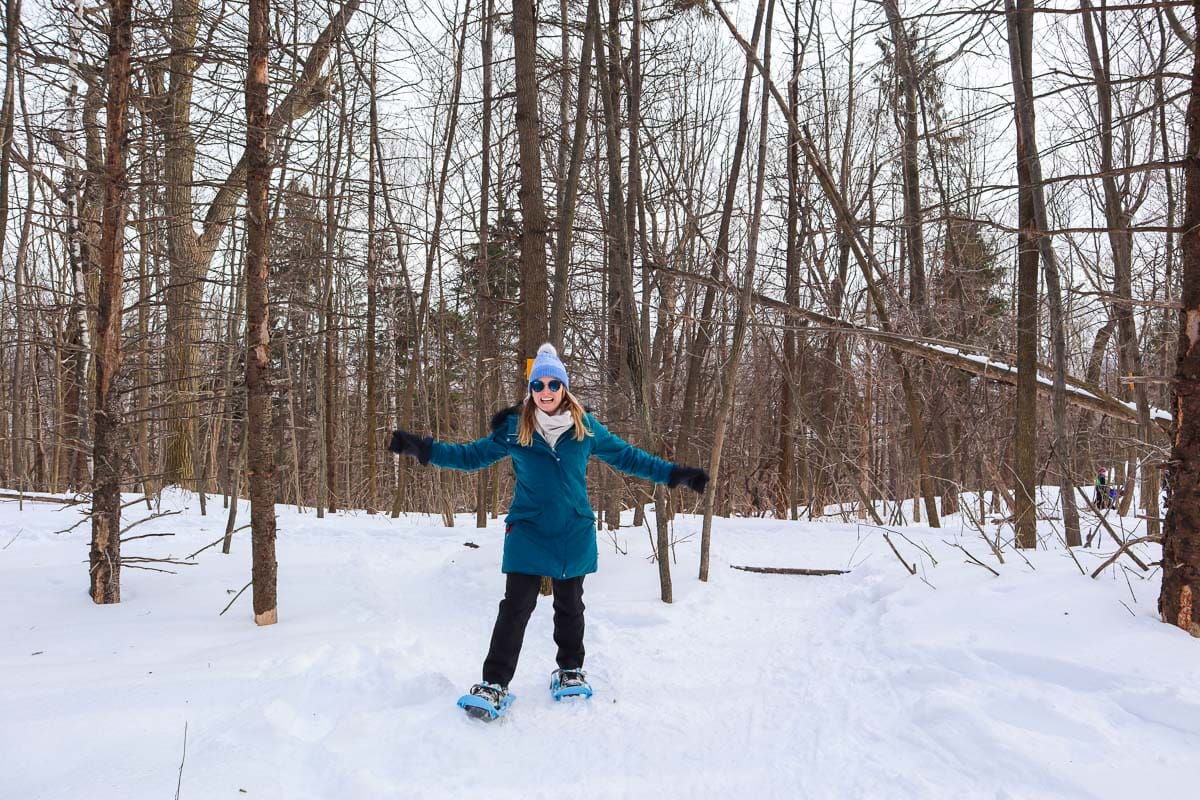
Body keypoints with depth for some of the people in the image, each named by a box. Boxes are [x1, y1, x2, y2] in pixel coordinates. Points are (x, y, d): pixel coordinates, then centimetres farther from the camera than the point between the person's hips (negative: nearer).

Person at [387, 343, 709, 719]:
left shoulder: (586, 426, -3)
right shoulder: (513, 428, -5)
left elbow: (627, 456, 6)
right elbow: (471, 455, 3)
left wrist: (676, 474, 3)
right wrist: (422, 448, -8)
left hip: (575, 534, 2)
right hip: (528, 532, -2)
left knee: (569, 606, 15)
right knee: (516, 607, -7)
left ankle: (570, 670, 35)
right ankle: (494, 684, 2)